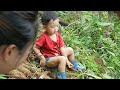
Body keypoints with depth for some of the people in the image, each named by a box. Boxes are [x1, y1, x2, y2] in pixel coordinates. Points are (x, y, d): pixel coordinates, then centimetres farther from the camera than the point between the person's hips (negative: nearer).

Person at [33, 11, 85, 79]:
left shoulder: (58, 35, -3)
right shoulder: (43, 37, -23)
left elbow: (62, 48, -3)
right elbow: (35, 48, -18)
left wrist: (67, 60, -6)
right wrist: (41, 57, -25)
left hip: (58, 55, 8)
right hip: (48, 59, -8)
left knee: (70, 50, 15)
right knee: (62, 59, -33)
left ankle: (75, 66, 35)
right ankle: (62, 76, -18)